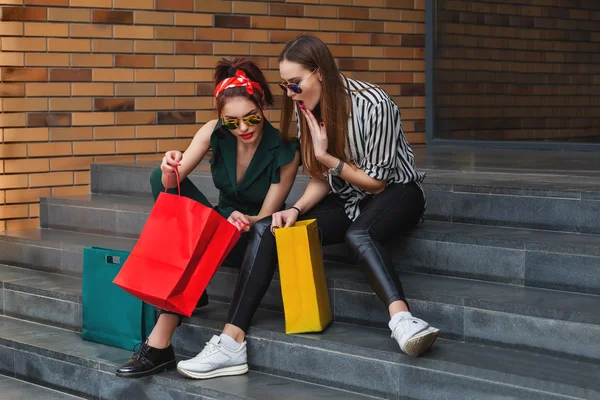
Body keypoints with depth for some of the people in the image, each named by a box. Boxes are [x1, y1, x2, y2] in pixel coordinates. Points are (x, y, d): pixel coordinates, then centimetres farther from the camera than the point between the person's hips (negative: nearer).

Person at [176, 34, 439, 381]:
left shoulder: (373, 105, -22)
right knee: (266, 229, -15)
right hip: (346, 200, 6)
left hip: (396, 191, -6)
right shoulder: (309, 111, -1)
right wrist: (296, 210, -15)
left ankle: (402, 320, -62)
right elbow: (323, 180, 3)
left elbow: (376, 182, -15)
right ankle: (232, 342, -24)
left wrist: (326, 156, -20)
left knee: (358, 234, -41)